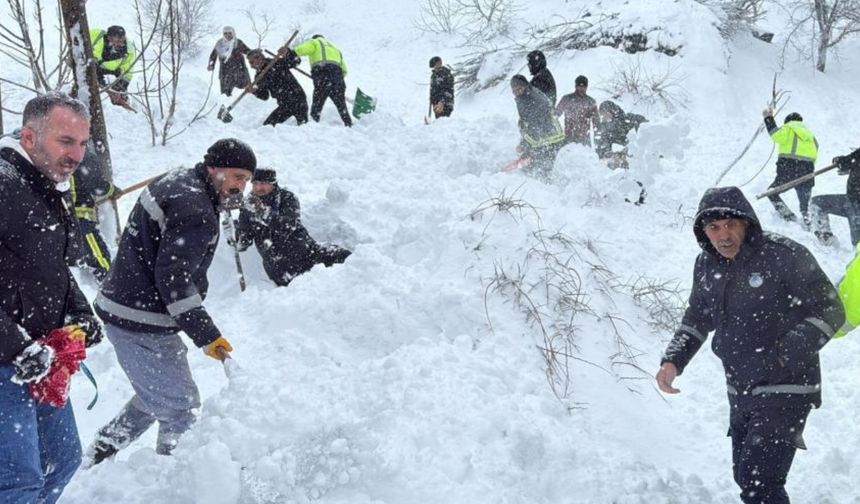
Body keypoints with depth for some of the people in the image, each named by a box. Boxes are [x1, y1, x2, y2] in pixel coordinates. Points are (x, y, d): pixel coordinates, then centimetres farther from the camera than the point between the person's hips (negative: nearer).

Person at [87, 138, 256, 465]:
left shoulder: (177, 182, 11)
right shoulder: (195, 211, -22)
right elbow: (173, 278, -27)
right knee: (182, 410, -1)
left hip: (121, 311, 11)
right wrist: (206, 335, -24)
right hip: (143, 327, -11)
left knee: (153, 398, 26)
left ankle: (96, 459, 34)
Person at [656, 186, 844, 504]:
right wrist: (673, 361, 0)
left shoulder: (784, 255, -17)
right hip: (740, 392, 7)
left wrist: (788, 353, -24)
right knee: (744, 475, 18)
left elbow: (830, 310, -12)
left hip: (785, 391, -7)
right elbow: (696, 320, 16)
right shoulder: (707, 264, 2)